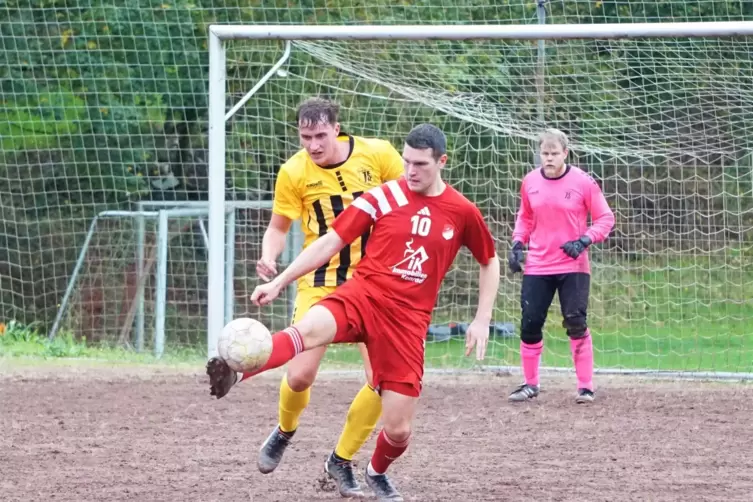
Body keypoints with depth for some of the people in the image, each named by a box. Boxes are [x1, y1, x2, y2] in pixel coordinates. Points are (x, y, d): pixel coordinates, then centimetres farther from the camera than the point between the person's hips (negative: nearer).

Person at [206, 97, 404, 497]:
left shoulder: (377, 155, -10)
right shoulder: (294, 173, -10)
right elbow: (278, 227, 3)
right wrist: (269, 256, -17)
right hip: (320, 281, -1)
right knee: (300, 375, -12)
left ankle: (341, 461, 12)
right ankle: (285, 431, 24)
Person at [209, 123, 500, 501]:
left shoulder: (463, 213, 3)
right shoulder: (385, 197, 0)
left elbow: (490, 262, 20)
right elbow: (329, 243, 2)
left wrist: (482, 321, 11)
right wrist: (278, 282, -5)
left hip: (408, 320, 1)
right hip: (362, 296, -1)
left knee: (398, 429, 0)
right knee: (307, 331, -36)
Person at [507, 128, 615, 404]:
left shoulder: (583, 182, -8)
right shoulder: (530, 182, 3)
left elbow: (605, 218, -3)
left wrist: (584, 241, -17)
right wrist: (517, 244, 4)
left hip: (573, 267, -3)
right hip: (537, 266, 3)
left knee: (577, 325, -9)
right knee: (529, 324, 2)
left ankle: (586, 386, 0)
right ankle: (530, 384, 18)